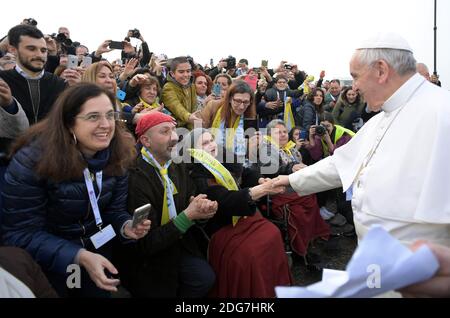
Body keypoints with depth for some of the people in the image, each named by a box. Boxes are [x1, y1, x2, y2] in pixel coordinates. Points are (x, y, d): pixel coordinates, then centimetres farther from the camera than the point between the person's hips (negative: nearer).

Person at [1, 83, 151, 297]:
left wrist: (126, 226, -27)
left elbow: (115, 209, -4)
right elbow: (21, 234, -25)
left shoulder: (118, 155, -13)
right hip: (45, 264, -4)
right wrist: (80, 257, -35)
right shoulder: (31, 160, -26)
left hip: (98, 250, 4)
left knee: (99, 293, 22)